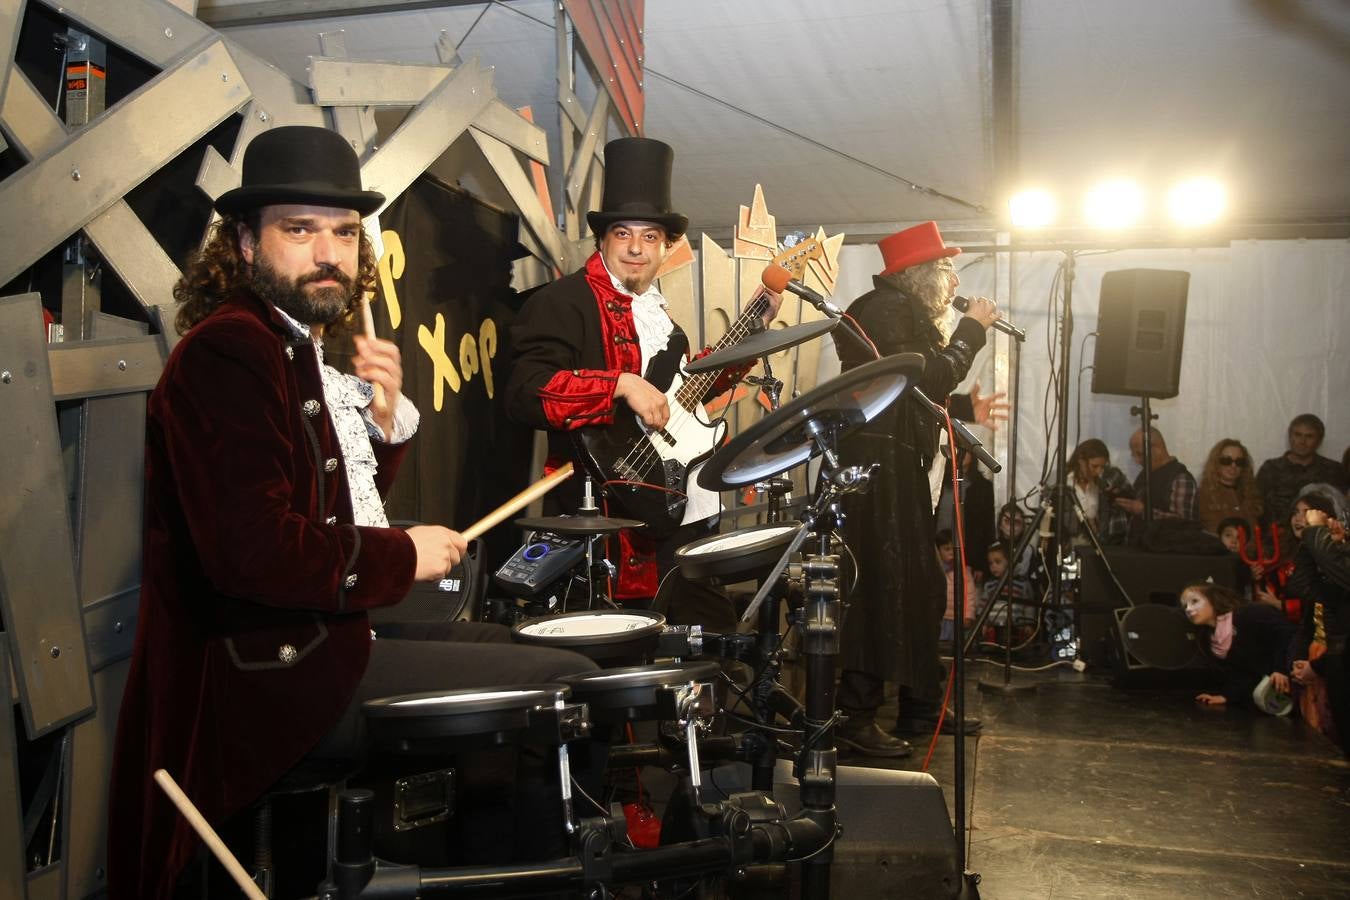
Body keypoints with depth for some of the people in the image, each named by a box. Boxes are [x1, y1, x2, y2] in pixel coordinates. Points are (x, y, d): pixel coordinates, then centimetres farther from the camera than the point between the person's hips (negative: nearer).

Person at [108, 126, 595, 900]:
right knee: (572, 685, -11)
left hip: (335, 630, 11)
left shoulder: (304, 354, 12)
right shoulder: (223, 354, -18)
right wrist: (405, 557, -16)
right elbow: (253, 550, -30)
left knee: (515, 641, 24)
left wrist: (386, 415, 1)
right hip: (287, 676, -11)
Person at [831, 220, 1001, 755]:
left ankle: (921, 707, 26)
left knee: (919, 586, 15)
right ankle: (856, 718, -5)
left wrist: (967, 409, 18)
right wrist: (972, 329, -7)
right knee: (879, 586, -11)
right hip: (876, 465, -11)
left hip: (898, 468, 11)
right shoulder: (887, 309, -11)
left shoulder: (907, 313, 21)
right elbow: (930, 379, -18)